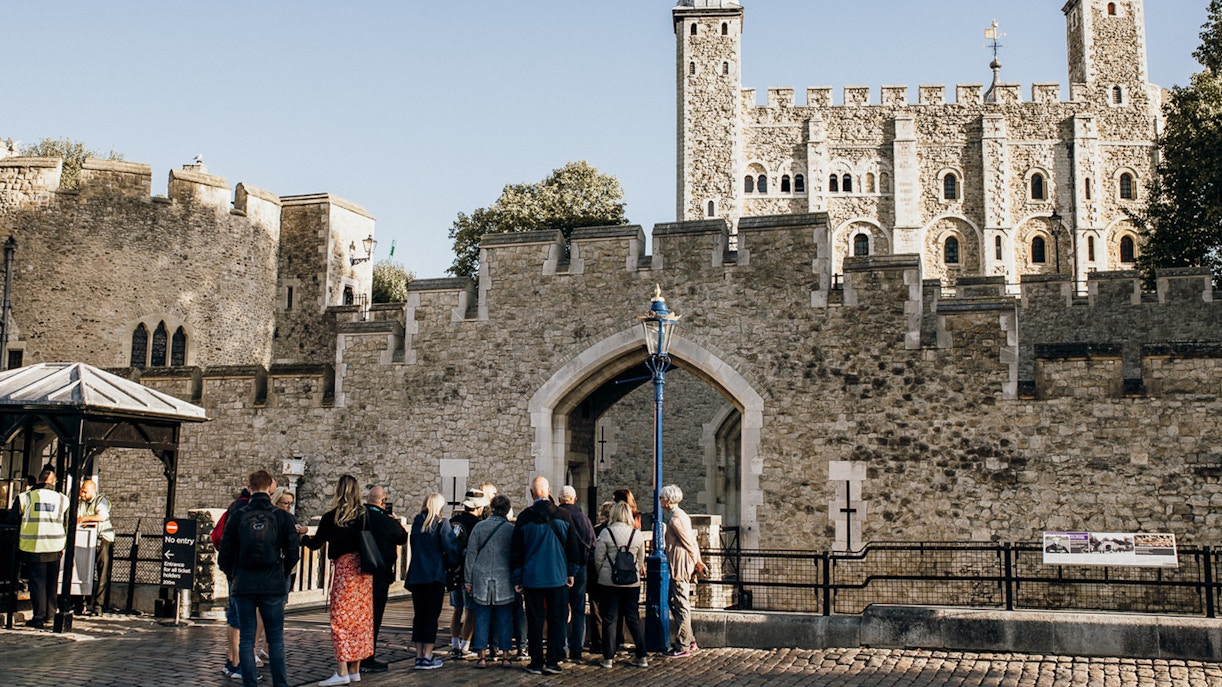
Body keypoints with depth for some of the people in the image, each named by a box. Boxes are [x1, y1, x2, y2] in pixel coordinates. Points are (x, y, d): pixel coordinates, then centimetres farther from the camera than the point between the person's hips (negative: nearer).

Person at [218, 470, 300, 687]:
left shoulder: (236, 517, 0)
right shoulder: (282, 517, -3)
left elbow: (224, 556, 1)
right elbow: (293, 553, -3)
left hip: (243, 586, 1)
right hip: (273, 587, -1)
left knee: (246, 638, 7)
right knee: (276, 639, 7)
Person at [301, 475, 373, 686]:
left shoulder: (331, 517, -4)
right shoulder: (366, 515, 3)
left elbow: (316, 543, 6)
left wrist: (303, 537, 25)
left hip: (344, 567, -4)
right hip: (364, 570, 4)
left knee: (341, 619, 0)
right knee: (361, 619, 9)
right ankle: (355, 670, 15)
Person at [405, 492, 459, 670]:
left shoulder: (416, 523, 8)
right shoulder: (441, 523, -8)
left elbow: (413, 545, 14)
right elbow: (450, 548, -11)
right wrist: (451, 564, 7)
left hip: (416, 575, 5)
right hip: (434, 575, -5)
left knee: (418, 615, 10)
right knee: (431, 616, -1)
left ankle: (419, 656, 12)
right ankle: (427, 657, -1)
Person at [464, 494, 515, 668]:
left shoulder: (479, 527, 1)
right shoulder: (511, 529, -3)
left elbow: (471, 554, 4)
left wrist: (469, 580, 10)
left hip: (481, 578, 1)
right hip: (504, 580, -1)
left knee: (482, 618, 5)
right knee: (504, 619, 6)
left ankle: (482, 656, 4)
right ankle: (505, 656, 8)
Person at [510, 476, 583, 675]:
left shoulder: (524, 518, -5)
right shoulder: (563, 516, -2)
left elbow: (516, 551, 0)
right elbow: (573, 547, 5)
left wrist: (516, 579, 8)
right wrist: (571, 573, 15)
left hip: (532, 578, 0)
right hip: (558, 577, 1)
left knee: (535, 621, 7)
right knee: (557, 620, 7)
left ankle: (536, 663, 10)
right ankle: (552, 662, 6)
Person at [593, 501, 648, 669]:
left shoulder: (606, 533, -9)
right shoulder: (637, 534, 0)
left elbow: (598, 558, -3)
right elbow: (641, 560, 9)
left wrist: (601, 574, 13)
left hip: (609, 581, -2)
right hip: (632, 582, 3)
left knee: (609, 619, 5)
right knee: (633, 618, 11)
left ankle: (608, 658, 8)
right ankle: (642, 657, 11)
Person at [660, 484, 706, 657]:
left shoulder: (675, 519, -16)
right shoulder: (681, 515, 15)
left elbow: (689, 543, -14)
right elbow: (692, 541, 15)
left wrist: (697, 563, -3)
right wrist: (697, 562, 13)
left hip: (679, 566, -10)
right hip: (680, 566, 10)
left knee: (680, 606, -6)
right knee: (674, 603, 17)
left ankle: (683, 647, -2)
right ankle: (689, 639, 24)